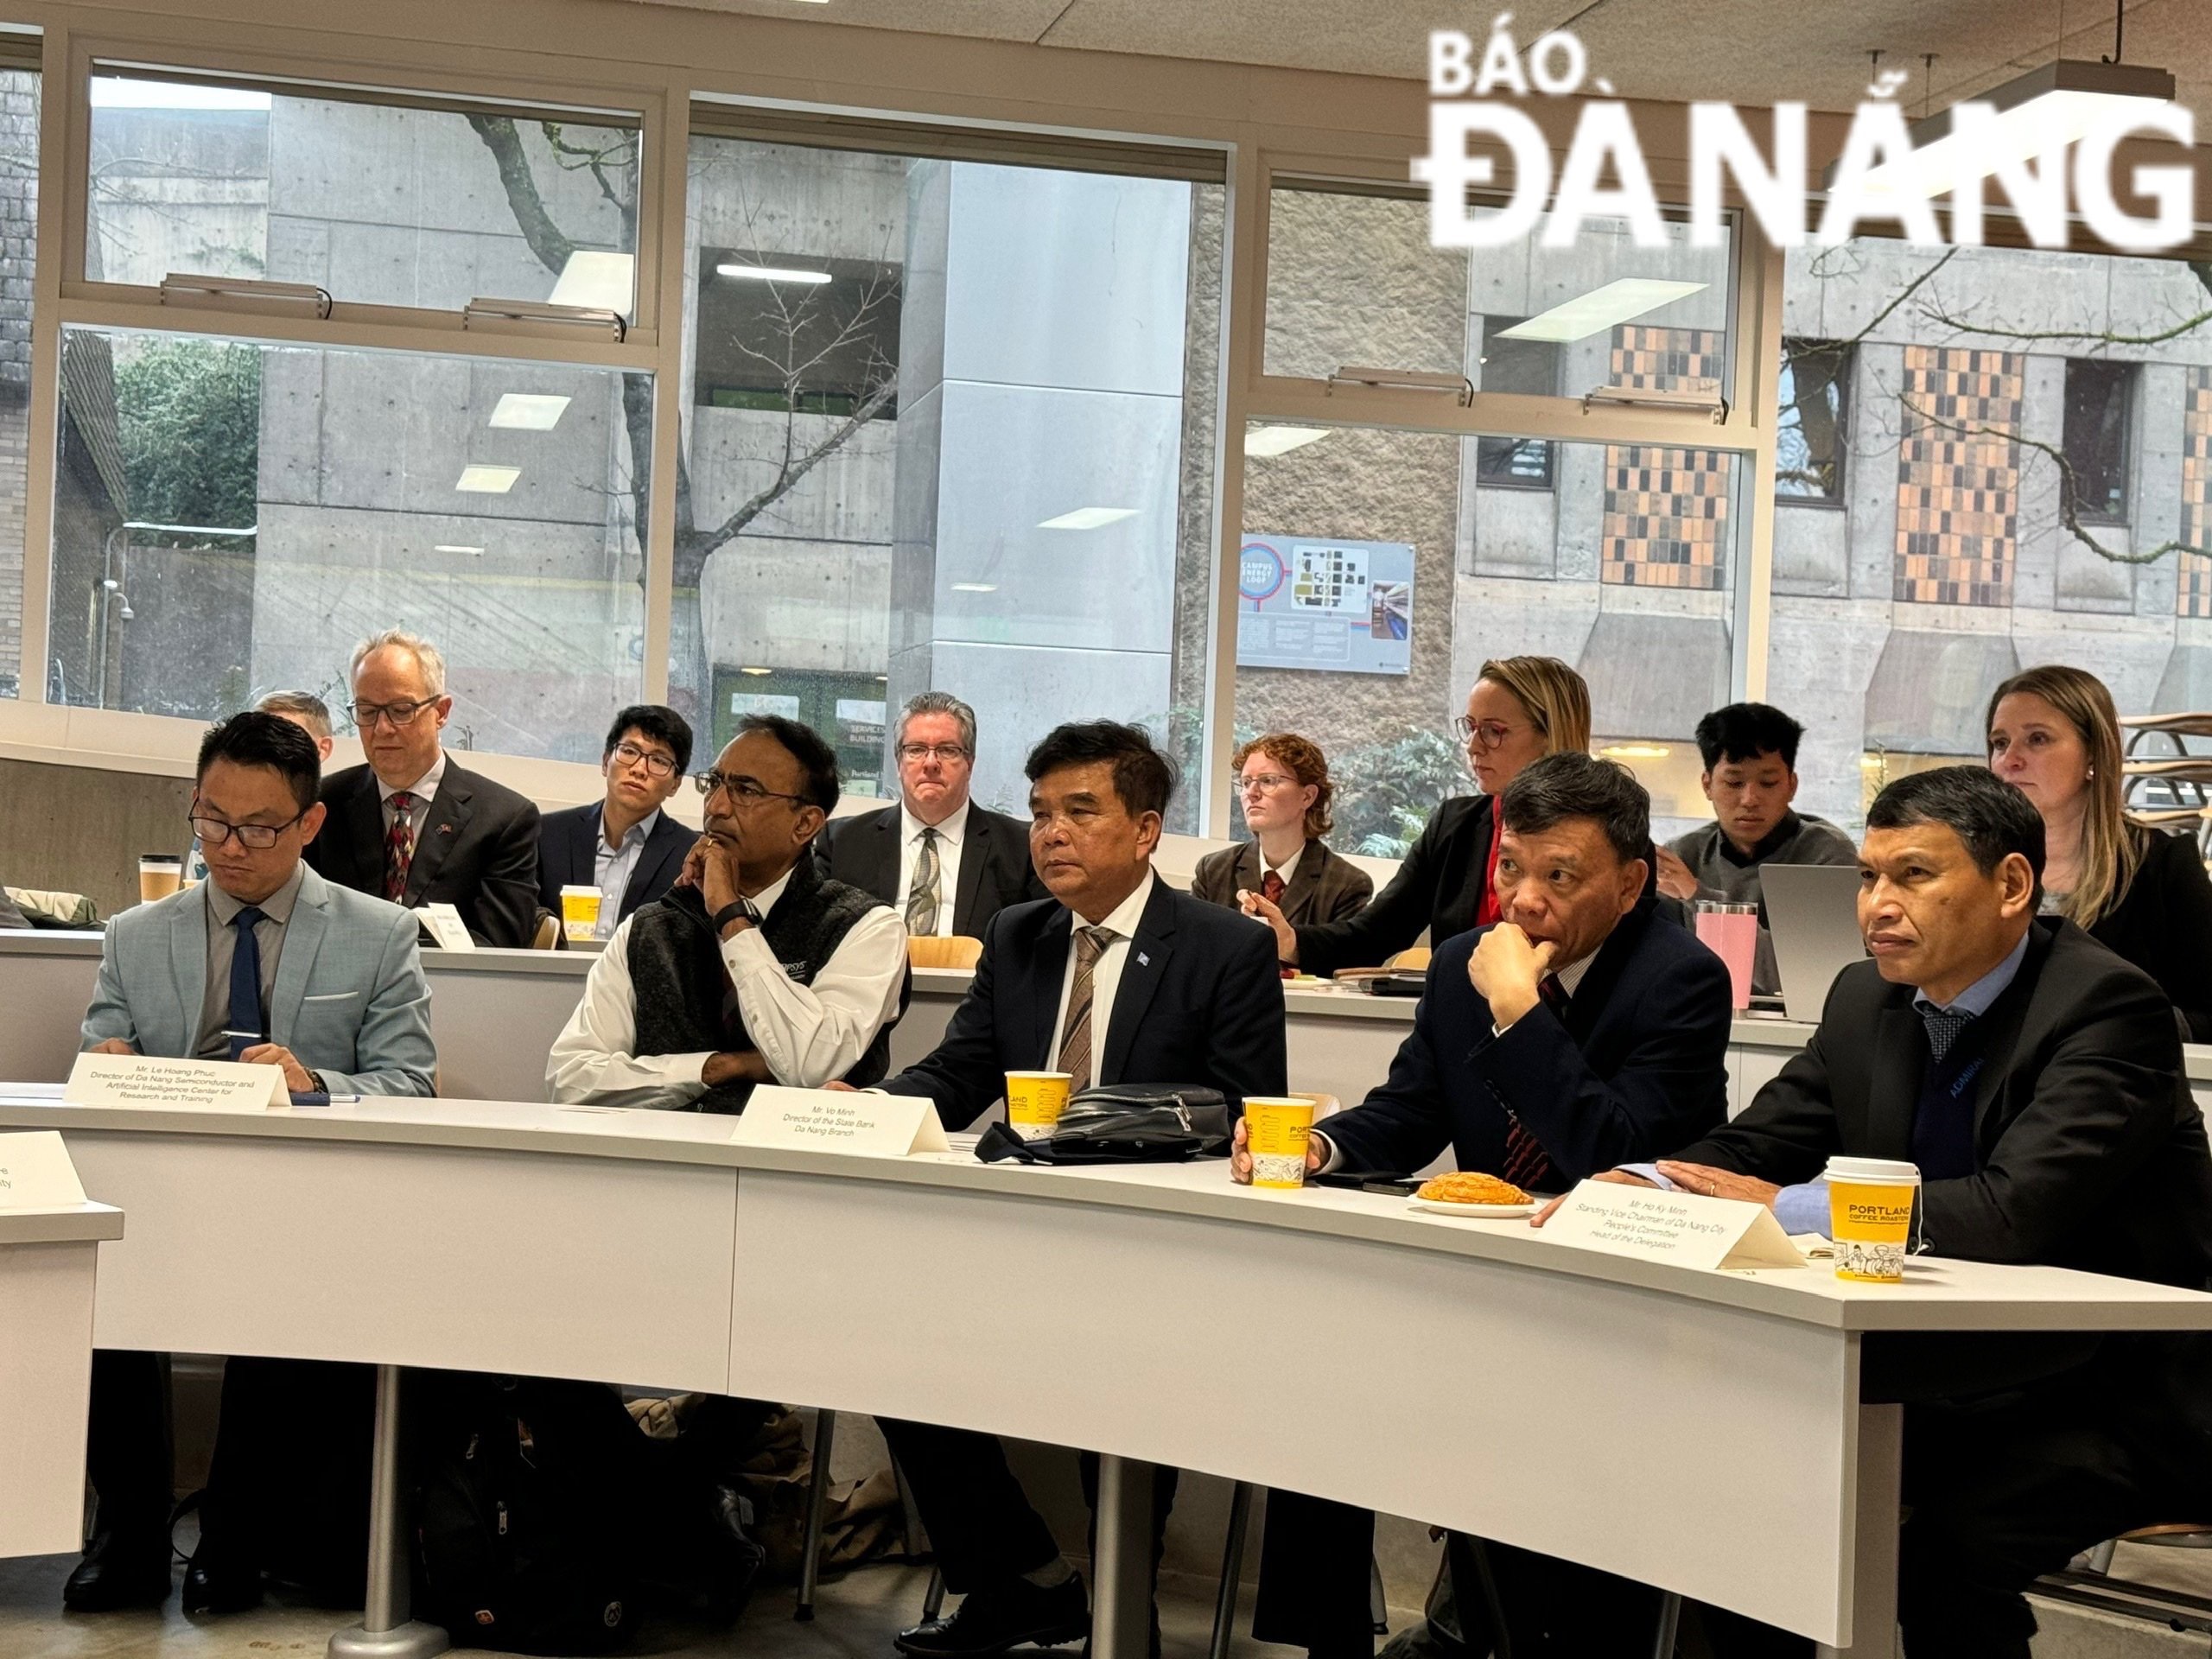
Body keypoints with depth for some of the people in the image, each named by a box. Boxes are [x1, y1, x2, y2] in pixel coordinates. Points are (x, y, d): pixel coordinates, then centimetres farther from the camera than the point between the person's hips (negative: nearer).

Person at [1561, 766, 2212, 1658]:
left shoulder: (2108, 1006, -17)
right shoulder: (1867, 1000, 7)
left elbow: (2018, 1209, -29)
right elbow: (1754, 1146, 8)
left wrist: (1789, 1207, -24)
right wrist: (1634, 1187, -15)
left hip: (2114, 1394, -7)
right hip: (1946, 1378, 7)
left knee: (1953, 1540, -30)